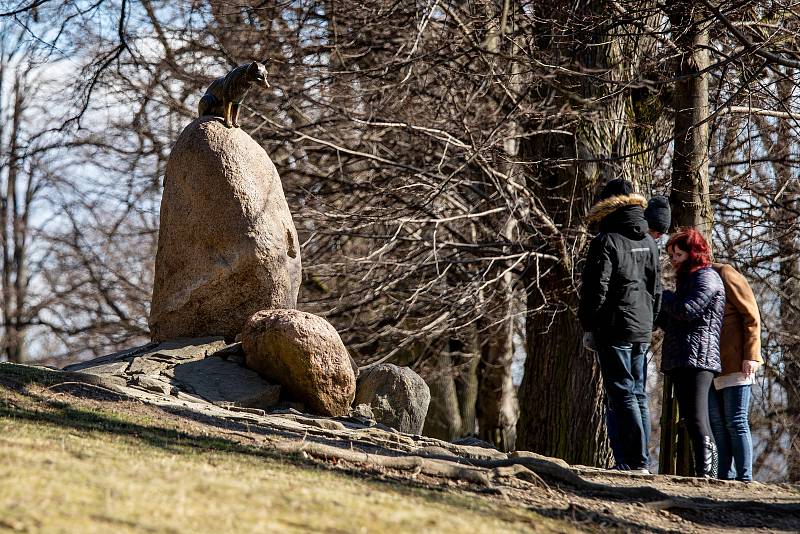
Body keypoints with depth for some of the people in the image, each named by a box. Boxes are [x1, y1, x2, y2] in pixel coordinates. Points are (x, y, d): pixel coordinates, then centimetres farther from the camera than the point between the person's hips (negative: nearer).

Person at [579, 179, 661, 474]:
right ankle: (641, 460, 10)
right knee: (638, 395, 11)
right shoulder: (649, 242, 12)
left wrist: (589, 327, -6)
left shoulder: (606, 241, -10)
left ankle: (636, 460, -12)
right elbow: (656, 288, 18)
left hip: (614, 328, -7)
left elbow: (596, 288, -12)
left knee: (622, 394, -7)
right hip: (642, 332, 7)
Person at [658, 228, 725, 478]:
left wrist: (662, 296, -2)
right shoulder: (687, 279, 28)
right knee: (691, 420, 6)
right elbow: (671, 323, 27)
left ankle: (706, 472, -26)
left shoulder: (707, 277, -2)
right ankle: (708, 475, 4)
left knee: (697, 419, -19)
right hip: (680, 362, 10)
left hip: (698, 358, -10)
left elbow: (688, 310, -16)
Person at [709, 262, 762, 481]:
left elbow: (751, 315, -9)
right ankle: (725, 477, 10)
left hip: (735, 364, -7)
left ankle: (744, 478, -7)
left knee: (736, 423, -8)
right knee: (717, 425, 6)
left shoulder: (725, 274, -6)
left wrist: (751, 355, -15)